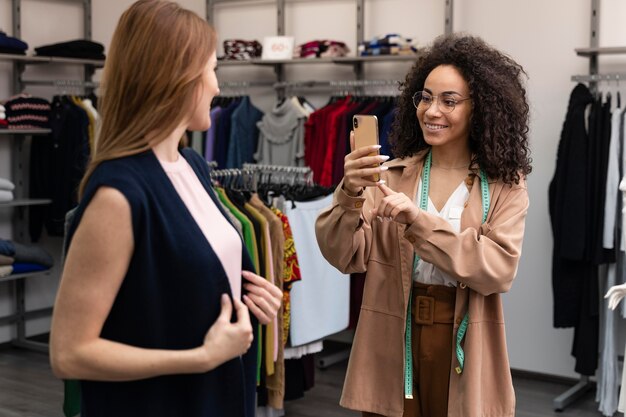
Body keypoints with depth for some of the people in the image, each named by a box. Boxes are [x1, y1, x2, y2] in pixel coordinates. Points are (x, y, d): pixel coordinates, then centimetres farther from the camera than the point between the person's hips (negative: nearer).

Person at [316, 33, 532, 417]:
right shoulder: (390, 174, 0)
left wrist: (417, 219, -23)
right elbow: (345, 256, -7)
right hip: (392, 345, 1)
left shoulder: (506, 185, -2)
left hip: (464, 349, -1)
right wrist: (350, 194, -25)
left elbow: (499, 269, -16)